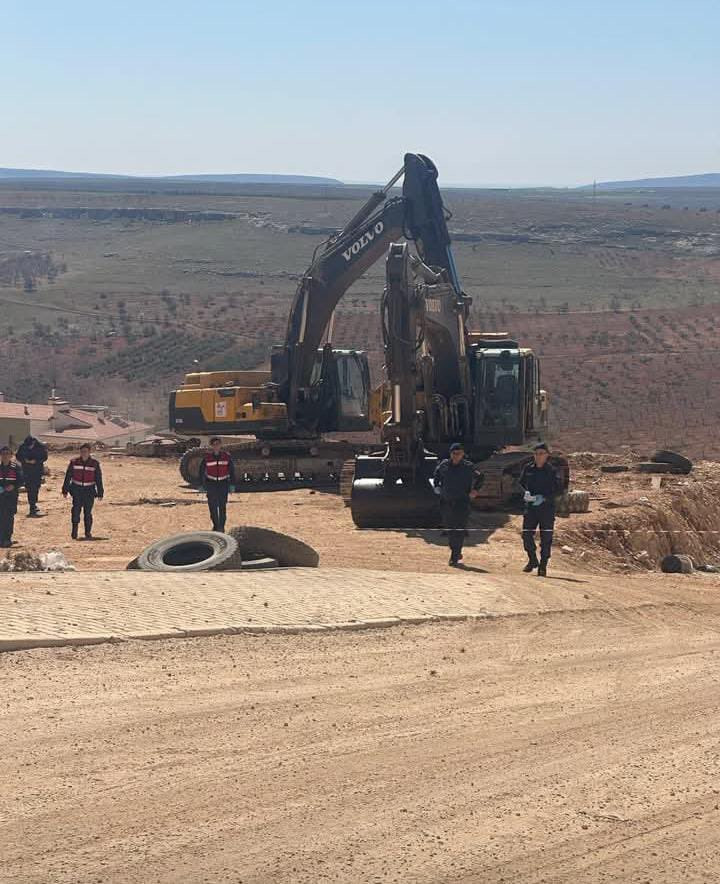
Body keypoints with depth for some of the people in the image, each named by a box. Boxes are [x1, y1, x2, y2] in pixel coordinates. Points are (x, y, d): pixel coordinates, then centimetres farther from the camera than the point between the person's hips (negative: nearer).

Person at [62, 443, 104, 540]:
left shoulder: (94, 463, 3)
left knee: (88, 512, 1)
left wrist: (100, 493, 4)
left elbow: (98, 479, 6)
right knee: (76, 510, -11)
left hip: (89, 491, 0)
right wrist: (65, 490, 6)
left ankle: (88, 533, 10)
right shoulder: (74, 462, 3)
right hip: (76, 489, 0)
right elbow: (68, 476, 7)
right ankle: (74, 531, 1)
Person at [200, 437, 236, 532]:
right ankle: (215, 525, 18)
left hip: (223, 484, 0)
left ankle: (221, 527, 7)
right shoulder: (207, 457, -4)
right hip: (211, 484, 0)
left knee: (222, 506, -2)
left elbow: (232, 470, 4)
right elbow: (202, 471, 3)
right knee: (212, 506, 2)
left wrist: (232, 484, 1)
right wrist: (202, 485, 1)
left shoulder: (226, 456, -3)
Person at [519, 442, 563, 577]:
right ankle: (532, 560, 20)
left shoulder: (551, 471, -4)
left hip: (547, 507, -3)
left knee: (546, 537, -2)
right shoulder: (528, 469, 6)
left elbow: (559, 489, -6)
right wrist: (526, 492, -6)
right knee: (526, 533, -2)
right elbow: (521, 483, 16)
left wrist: (544, 498, -17)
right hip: (530, 506, 3)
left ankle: (543, 566, 6)